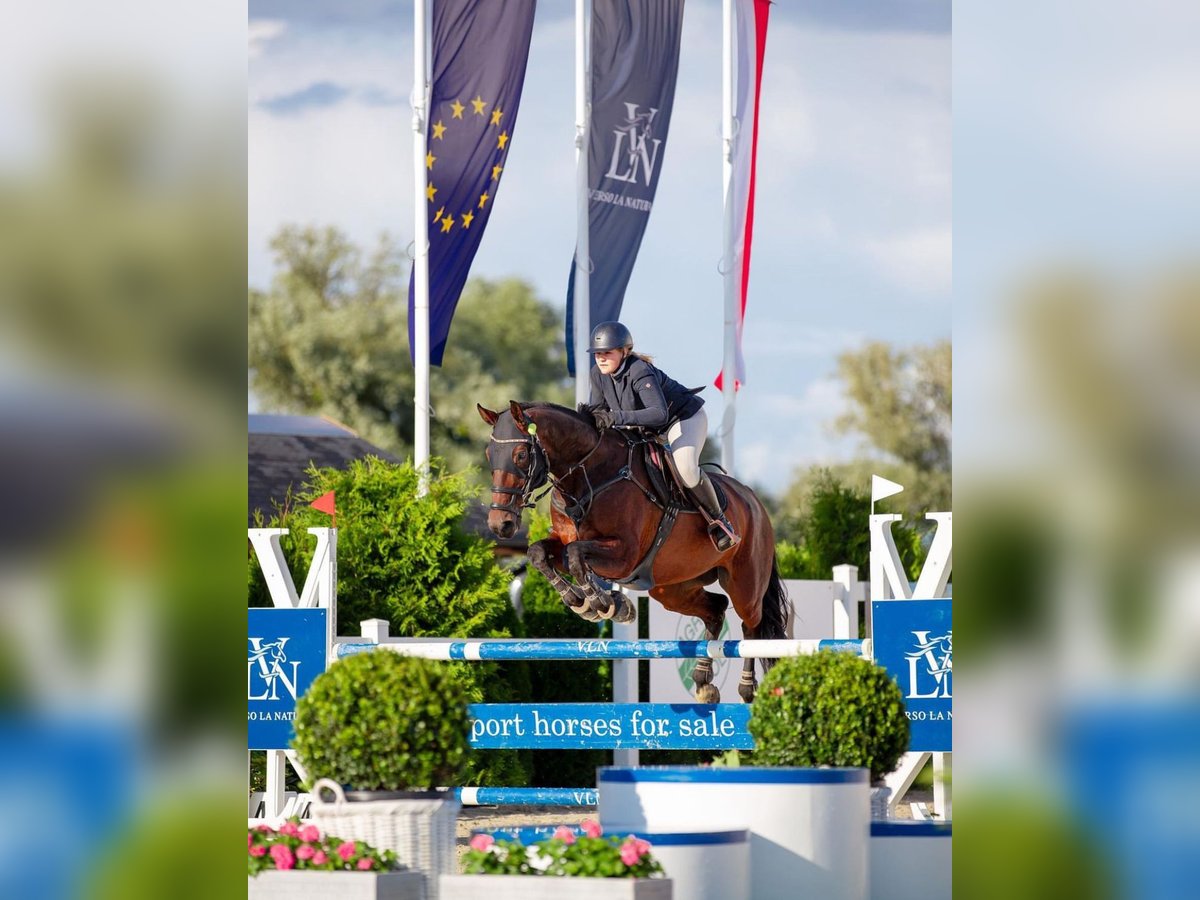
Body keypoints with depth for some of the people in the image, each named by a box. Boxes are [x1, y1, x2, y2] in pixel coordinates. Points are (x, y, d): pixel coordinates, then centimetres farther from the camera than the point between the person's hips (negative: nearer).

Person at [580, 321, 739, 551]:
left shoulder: (640, 372, -35)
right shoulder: (599, 374, -11)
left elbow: (659, 413, -47)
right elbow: (601, 410, -4)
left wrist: (618, 417, -58)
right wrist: (589, 412, -30)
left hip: (685, 417, -9)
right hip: (647, 428, 9)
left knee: (685, 467, -30)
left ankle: (718, 521, -11)